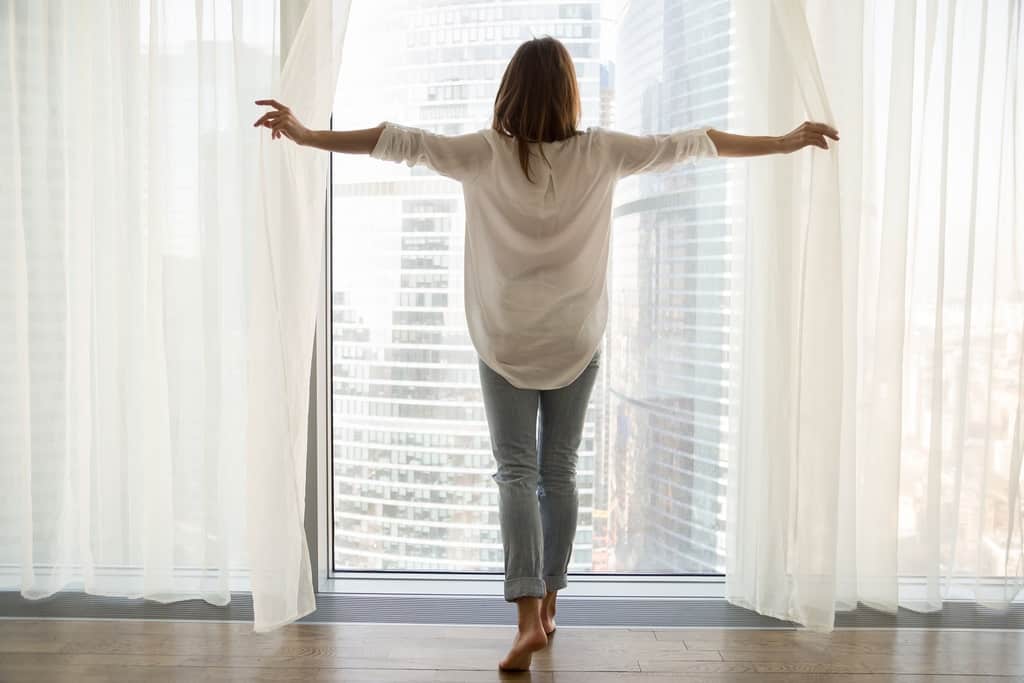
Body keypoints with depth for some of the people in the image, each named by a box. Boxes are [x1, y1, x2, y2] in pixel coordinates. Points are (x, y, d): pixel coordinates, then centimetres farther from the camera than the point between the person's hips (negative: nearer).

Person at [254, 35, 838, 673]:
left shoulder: (486, 153, -7)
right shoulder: (600, 152, -2)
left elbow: (400, 140, -7)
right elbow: (686, 143, 4)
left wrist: (307, 135, 0)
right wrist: (784, 142, 14)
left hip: (506, 344, -2)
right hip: (575, 342, 2)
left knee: (517, 475, 2)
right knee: (559, 472, 12)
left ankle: (529, 618, -7)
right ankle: (547, 606, 25)